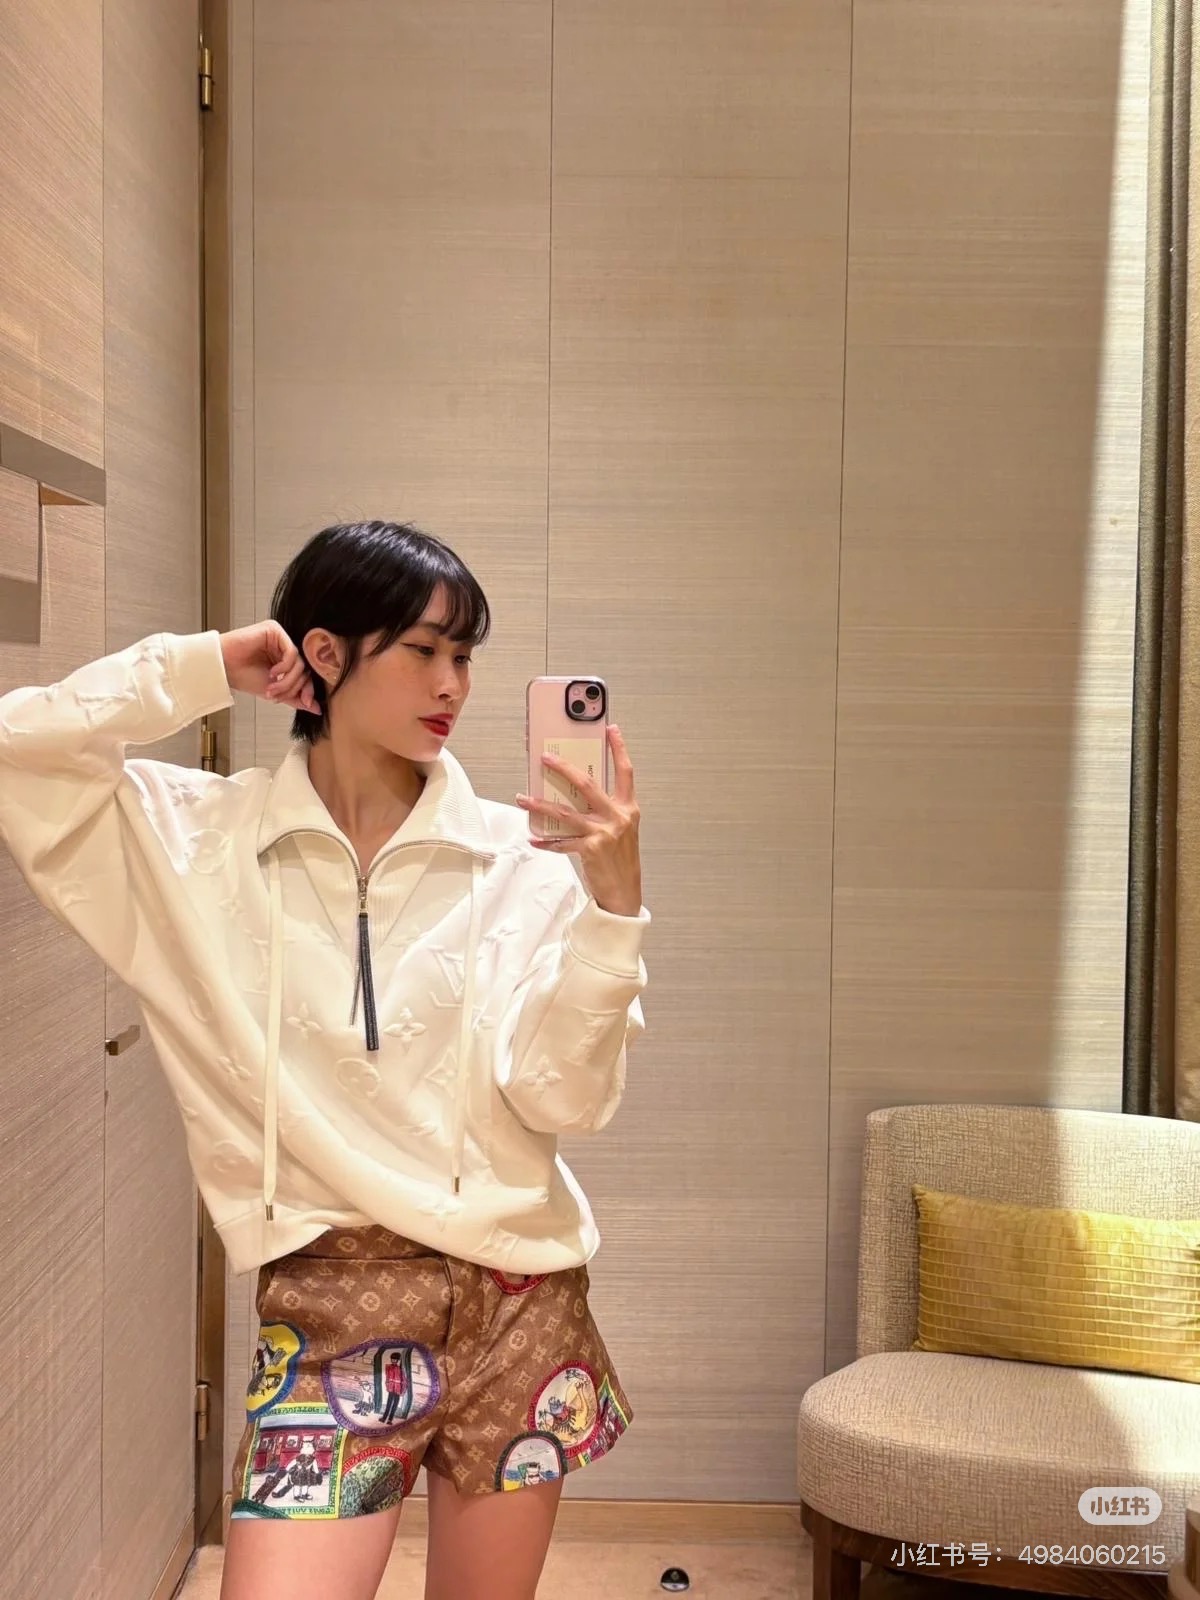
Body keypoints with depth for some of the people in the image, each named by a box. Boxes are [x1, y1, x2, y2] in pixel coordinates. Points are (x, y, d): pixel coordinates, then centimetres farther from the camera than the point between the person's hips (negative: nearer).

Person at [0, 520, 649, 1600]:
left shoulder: (518, 855, -3)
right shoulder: (194, 839, -1)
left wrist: (612, 902, -20)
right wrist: (203, 671, -9)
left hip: (521, 1305, 2)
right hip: (333, 1308, -1)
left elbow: (564, 1097, -8)